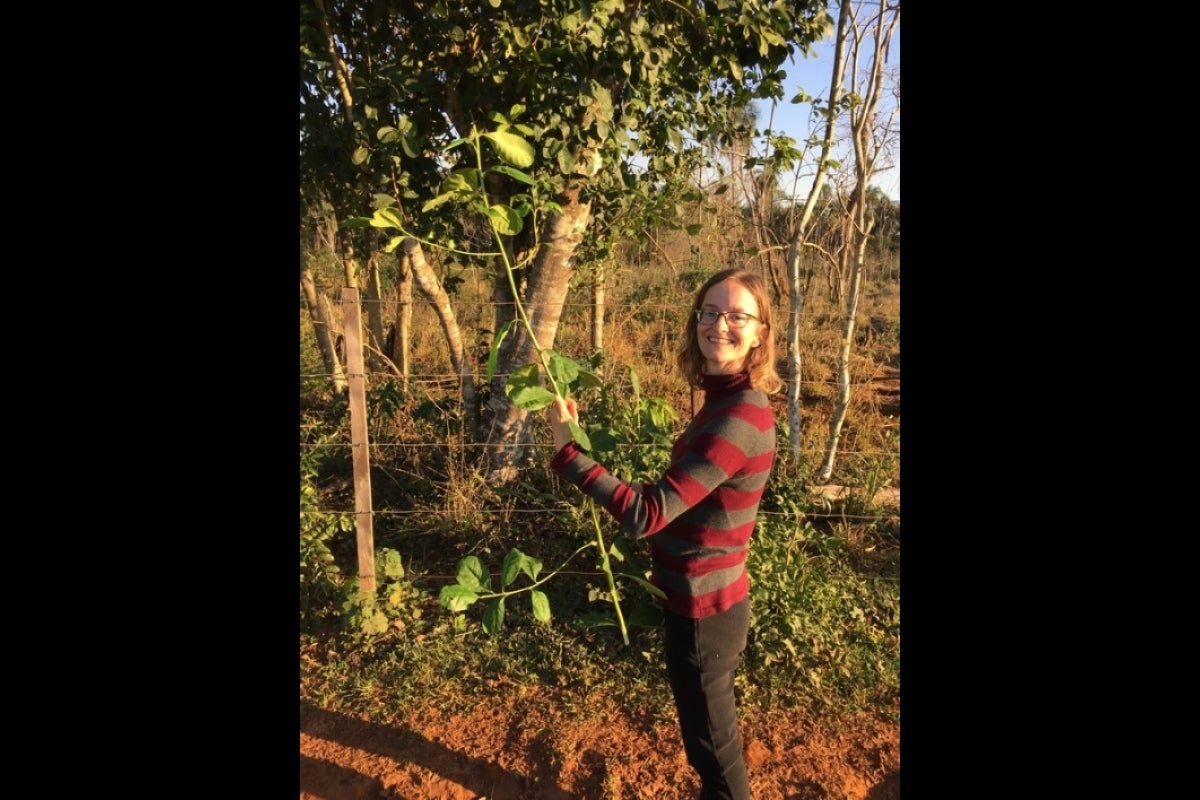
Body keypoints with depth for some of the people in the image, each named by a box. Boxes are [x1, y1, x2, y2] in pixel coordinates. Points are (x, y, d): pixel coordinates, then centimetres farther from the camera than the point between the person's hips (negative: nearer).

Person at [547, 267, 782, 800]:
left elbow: (645, 514, -32)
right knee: (712, 737, 29)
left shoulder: (738, 417, -28)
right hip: (708, 599, 9)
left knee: (712, 747, 15)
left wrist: (567, 450, -29)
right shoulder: (728, 400, 3)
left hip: (702, 609, -9)